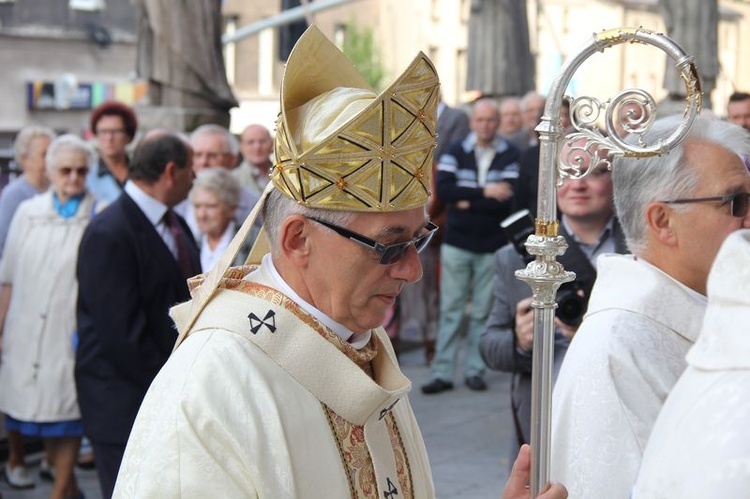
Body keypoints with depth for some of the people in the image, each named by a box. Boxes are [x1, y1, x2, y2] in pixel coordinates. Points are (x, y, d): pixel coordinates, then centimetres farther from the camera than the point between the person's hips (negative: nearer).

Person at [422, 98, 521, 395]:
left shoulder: (510, 156, -2)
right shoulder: (455, 153, 5)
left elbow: (506, 200, -13)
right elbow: (443, 189, -10)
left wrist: (467, 202, -10)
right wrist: (484, 193, -17)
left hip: (492, 245, -1)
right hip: (457, 242, 1)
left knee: (483, 311, 4)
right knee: (451, 309, 2)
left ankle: (474, 370, 14)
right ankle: (442, 373, 5)